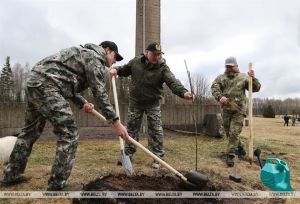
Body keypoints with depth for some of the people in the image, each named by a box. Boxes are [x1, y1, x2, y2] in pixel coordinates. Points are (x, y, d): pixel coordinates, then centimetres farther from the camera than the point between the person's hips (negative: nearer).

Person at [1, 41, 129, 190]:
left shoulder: (85, 54, 27)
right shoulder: (95, 57, -3)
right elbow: (99, 93, -11)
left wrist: (82, 103, 12)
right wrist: (115, 121, -10)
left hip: (35, 83, 11)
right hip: (47, 85, -11)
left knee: (30, 131, 20)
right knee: (69, 134, -9)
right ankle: (57, 185, -2)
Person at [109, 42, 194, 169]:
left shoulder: (162, 67, -14)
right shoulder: (135, 61, -5)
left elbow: (173, 82, -28)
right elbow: (125, 70, 13)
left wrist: (183, 92, -46)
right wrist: (116, 70, -10)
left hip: (153, 103, -2)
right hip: (135, 102, 3)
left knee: (155, 130, -2)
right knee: (131, 128, 9)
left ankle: (158, 157, 10)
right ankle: (128, 154, 23)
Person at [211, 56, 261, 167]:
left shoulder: (243, 77, 4)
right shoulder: (220, 78, 7)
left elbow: (256, 88, -1)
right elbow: (214, 88, -9)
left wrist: (253, 78, -21)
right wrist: (219, 96, -30)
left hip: (238, 110, -3)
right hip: (226, 109, 3)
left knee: (234, 133, -8)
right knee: (229, 132, 14)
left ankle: (230, 155, 1)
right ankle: (240, 147, 39)